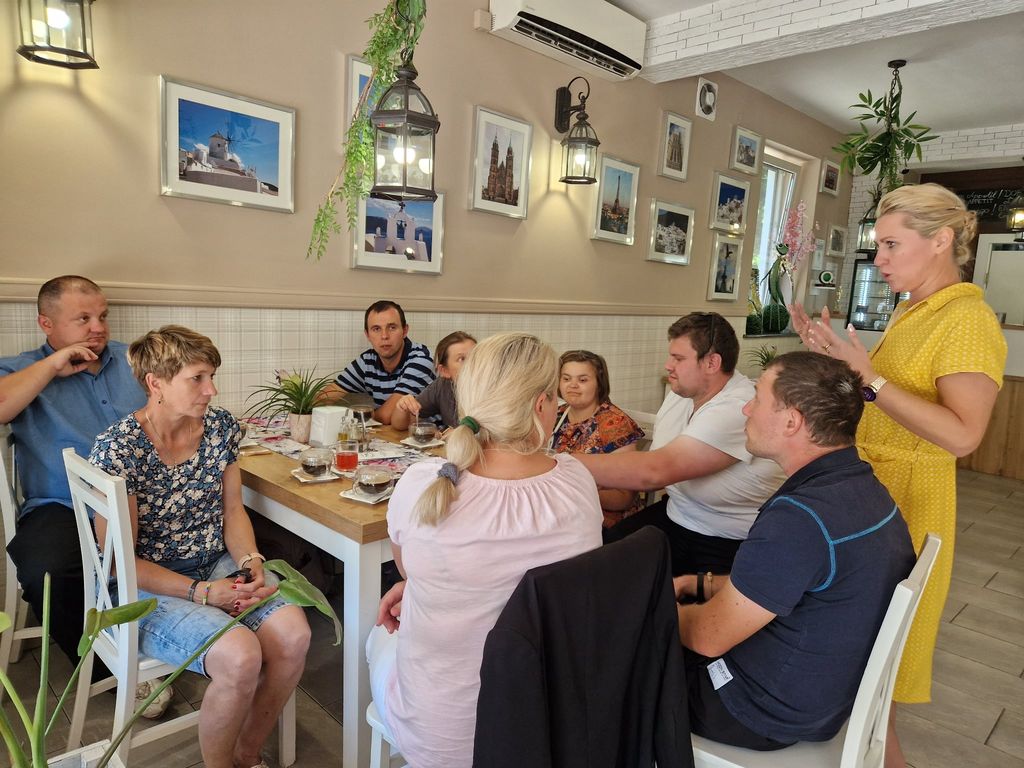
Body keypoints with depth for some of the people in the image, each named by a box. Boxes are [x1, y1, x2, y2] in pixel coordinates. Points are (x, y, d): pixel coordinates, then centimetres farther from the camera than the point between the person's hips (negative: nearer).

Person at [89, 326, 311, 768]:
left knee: (294, 633, -19)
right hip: (147, 586, -5)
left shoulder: (221, 427, -2)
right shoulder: (116, 451, -18)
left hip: (219, 567, 5)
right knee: (240, 656, -29)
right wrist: (204, 592, -20)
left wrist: (250, 560, -11)